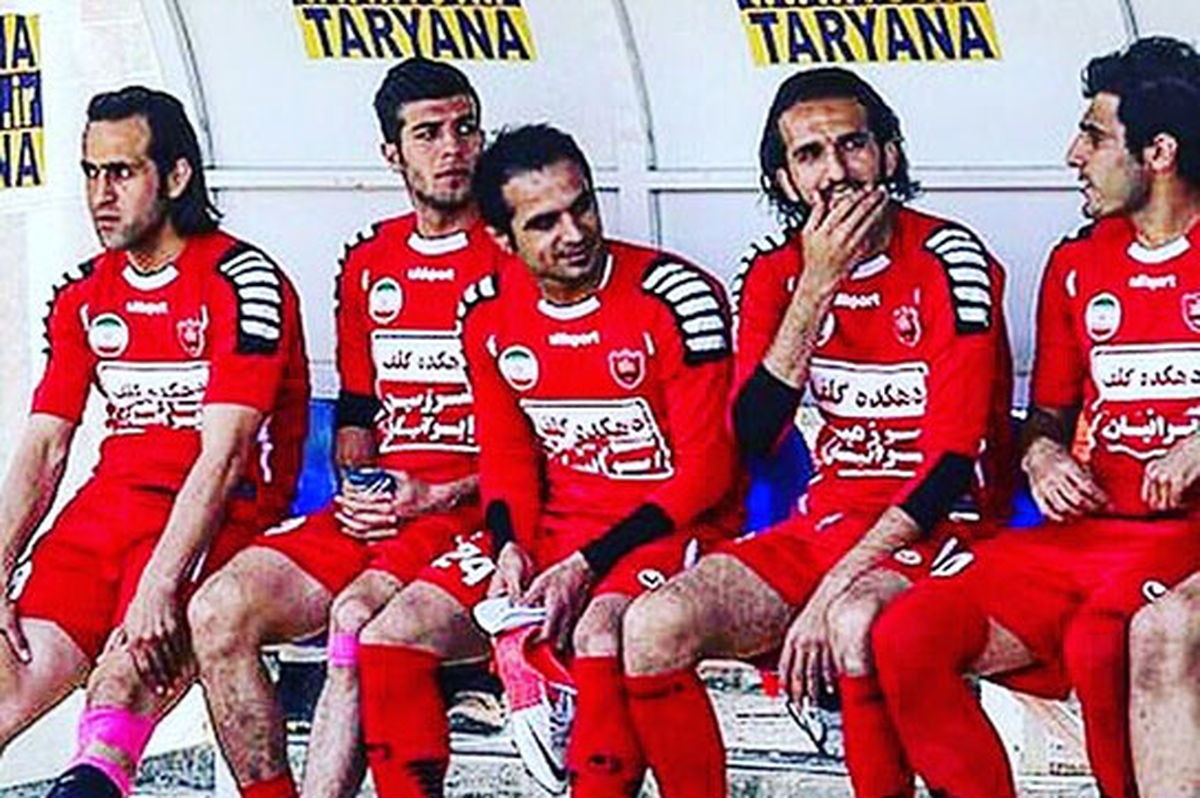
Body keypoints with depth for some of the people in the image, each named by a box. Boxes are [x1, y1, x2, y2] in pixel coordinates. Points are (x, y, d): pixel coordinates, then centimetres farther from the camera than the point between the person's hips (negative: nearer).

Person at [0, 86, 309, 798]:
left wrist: (159, 588, -23)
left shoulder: (243, 282, -6)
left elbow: (222, 457, -15)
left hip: (219, 517, -6)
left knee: (125, 677, -31)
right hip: (110, 500, 6)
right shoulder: (84, 298, 15)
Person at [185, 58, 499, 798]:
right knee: (219, 610, -15)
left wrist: (438, 497, -14)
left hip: (472, 509, -6)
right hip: (374, 509, 6)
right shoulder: (368, 265, 17)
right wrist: (357, 489, 2)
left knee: (357, 614, -34)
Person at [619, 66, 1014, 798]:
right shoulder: (777, 274, 6)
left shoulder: (948, 262, -10)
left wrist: (831, 592, -23)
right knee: (653, 625, -17)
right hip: (826, 522, 6)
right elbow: (752, 437, -6)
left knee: (855, 622, -38)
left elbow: (954, 459, -16)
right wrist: (817, 286, -13)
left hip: (937, 527, -5)